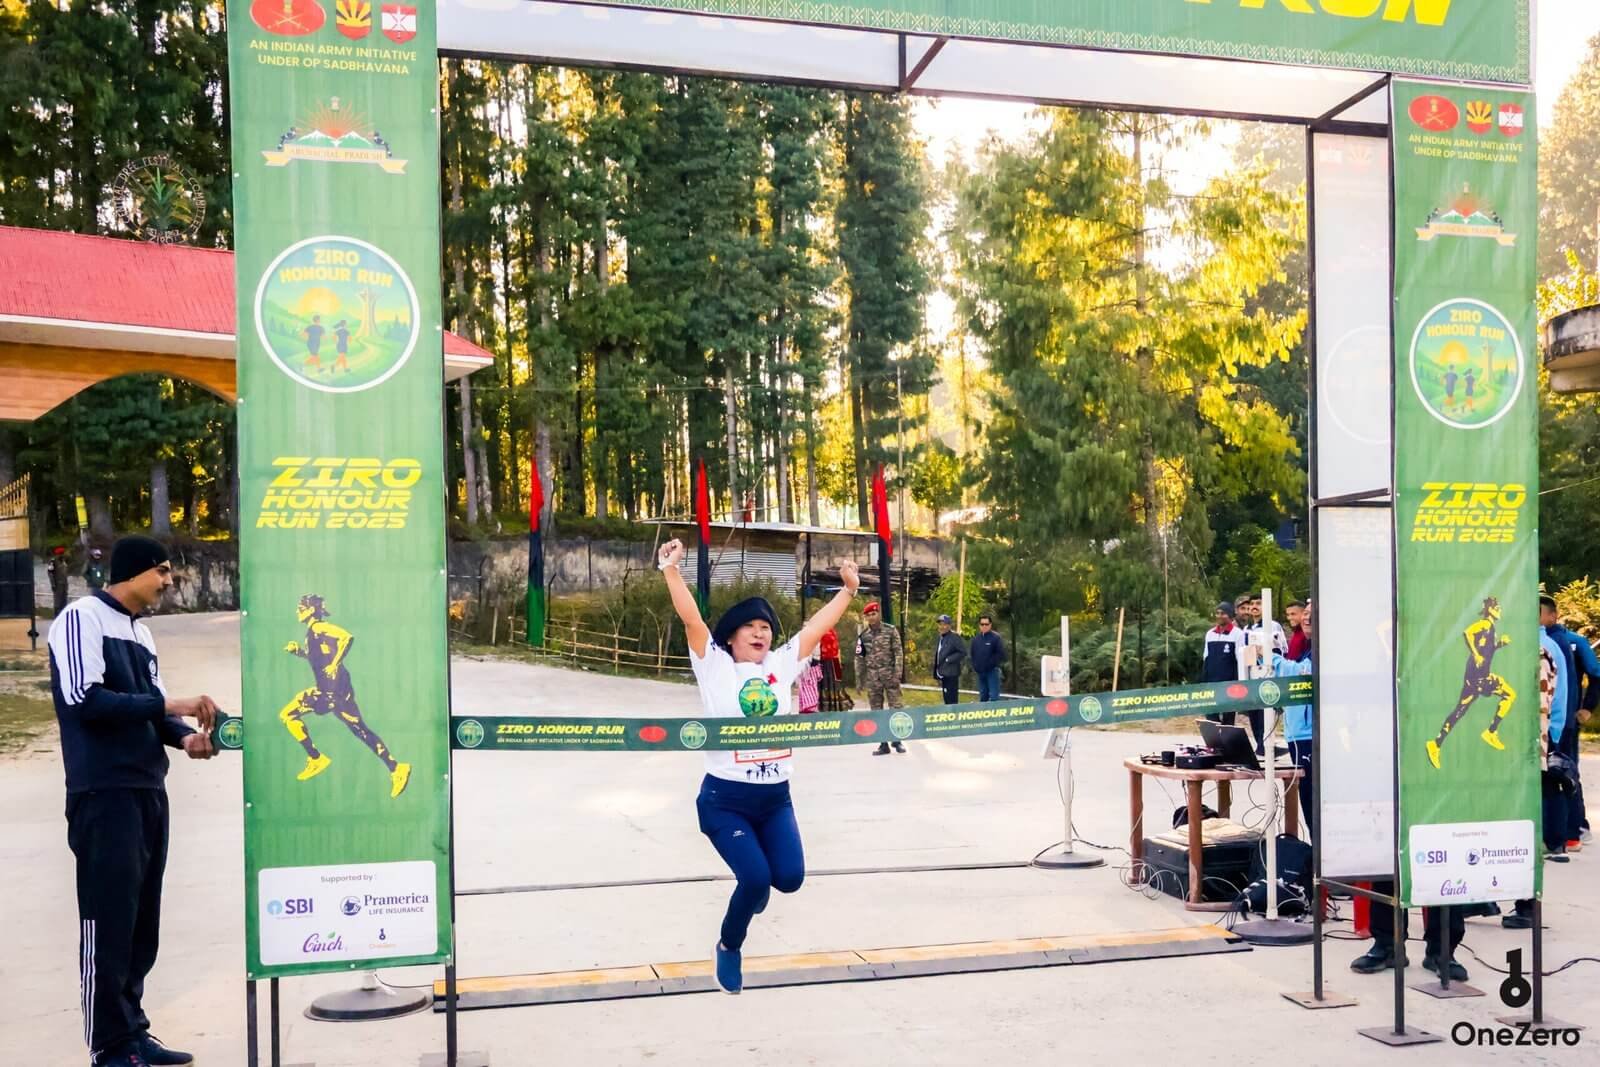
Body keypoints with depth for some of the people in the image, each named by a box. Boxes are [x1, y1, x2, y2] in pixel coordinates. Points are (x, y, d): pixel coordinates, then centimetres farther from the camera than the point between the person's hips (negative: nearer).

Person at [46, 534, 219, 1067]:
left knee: (141, 922, 12)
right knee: (108, 924, -4)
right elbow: (84, 700, -18)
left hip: (148, 793, 8)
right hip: (105, 796, -8)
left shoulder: (140, 632, 17)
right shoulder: (82, 618, -7)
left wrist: (185, 735, -2)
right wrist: (170, 706, -17)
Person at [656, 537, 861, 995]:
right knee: (756, 880, -15)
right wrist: (671, 570, -25)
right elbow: (691, 619, -15)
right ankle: (729, 948, 16)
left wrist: (849, 590, 13)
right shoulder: (715, 666, -4)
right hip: (725, 798, -4)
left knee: (789, 878, -7)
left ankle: (751, 882, 32)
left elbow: (817, 626, 11)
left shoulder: (781, 665, 7)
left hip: (775, 797, 4)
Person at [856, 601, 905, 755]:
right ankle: (883, 743, 10)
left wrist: (897, 674, -12)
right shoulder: (863, 635, 6)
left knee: (896, 707, -3)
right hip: (872, 676, 3)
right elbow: (859, 658, 9)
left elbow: (898, 653, -4)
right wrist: (859, 679, 7)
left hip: (889, 673, -3)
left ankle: (897, 740, 9)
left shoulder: (891, 631, -2)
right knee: (876, 711, 4)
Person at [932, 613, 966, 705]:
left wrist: (948, 659, -16)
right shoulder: (939, 638, 17)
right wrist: (937, 673, 17)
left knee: (952, 701, -9)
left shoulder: (954, 637, -8)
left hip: (951, 674, -8)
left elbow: (963, 652, -14)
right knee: (947, 700, 11)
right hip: (943, 675, 8)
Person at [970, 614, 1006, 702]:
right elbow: (973, 654, 19)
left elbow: (1001, 654, -11)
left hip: (992, 671, -6)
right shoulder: (976, 638, 12)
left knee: (994, 696, -10)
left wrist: (991, 663, -14)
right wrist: (974, 667, 6)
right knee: (983, 696, 11)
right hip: (980, 672, 6)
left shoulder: (996, 637, -5)